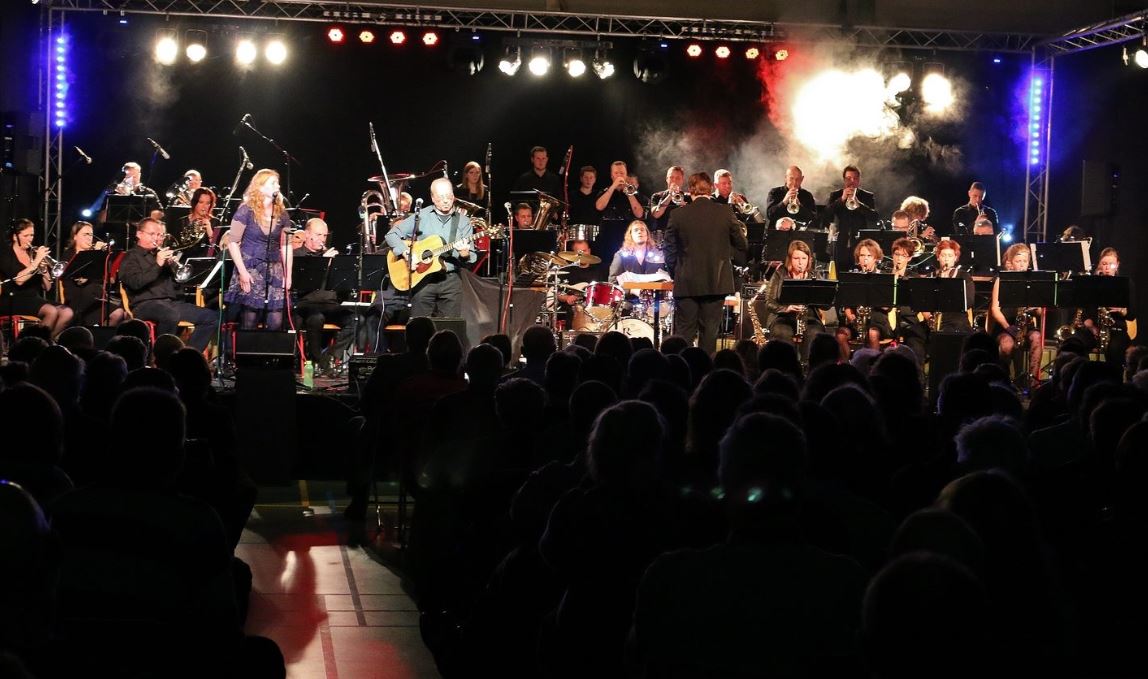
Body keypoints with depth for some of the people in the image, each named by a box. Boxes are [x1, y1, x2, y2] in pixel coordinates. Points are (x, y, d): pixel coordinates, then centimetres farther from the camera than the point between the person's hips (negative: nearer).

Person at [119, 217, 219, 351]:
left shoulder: (161, 254, 26)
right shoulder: (131, 257, 7)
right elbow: (135, 283, -12)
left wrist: (173, 264, -1)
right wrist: (157, 265, -14)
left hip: (172, 302, 7)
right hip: (145, 304, -7)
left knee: (211, 317, -11)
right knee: (171, 315, -40)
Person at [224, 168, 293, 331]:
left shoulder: (281, 213, 9)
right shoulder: (246, 211, -4)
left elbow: (286, 246, 13)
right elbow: (232, 243, -5)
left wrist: (288, 274, 5)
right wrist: (242, 272, -12)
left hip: (274, 272, 4)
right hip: (250, 270, -4)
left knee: (276, 323, -5)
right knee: (249, 324, -4)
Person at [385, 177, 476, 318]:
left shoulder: (463, 221, 6)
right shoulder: (420, 216, 2)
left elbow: (472, 257, 5)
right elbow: (392, 235, 3)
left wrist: (465, 255, -19)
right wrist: (405, 252, -13)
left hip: (451, 279, 1)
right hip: (422, 279, -1)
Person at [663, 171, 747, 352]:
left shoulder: (678, 214, -4)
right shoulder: (725, 212, -5)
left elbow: (669, 249, -1)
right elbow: (741, 245, 2)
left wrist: (675, 273, 13)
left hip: (686, 283, 0)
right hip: (716, 282, 0)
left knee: (684, 332, 4)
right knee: (709, 332, 5)